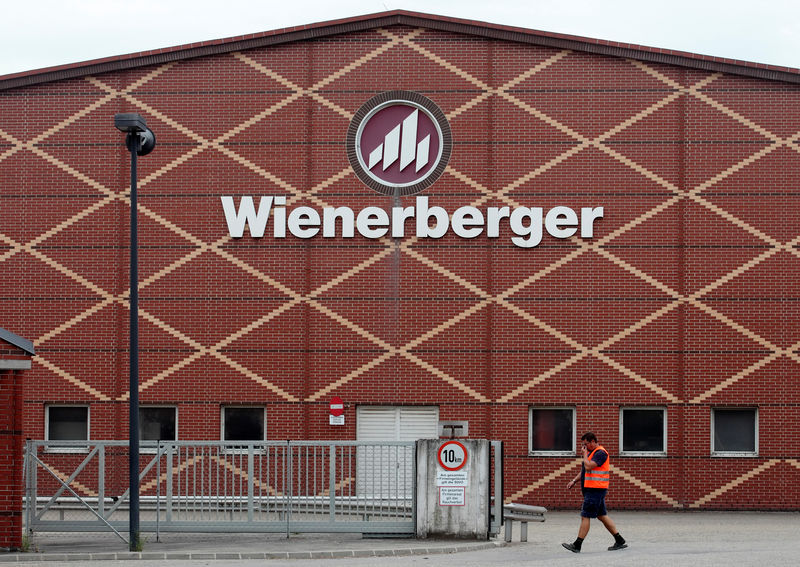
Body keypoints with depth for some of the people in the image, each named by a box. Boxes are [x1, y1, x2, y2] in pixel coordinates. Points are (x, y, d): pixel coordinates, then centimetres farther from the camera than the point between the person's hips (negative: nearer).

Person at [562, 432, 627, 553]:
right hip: (591, 490, 10)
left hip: (595, 490, -10)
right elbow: (584, 470, 26)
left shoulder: (601, 453, -14)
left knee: (585, 516, -8)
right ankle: (620, 541, 14)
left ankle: (577, 545, -7)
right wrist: (574, 481, 14)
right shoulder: (591, 453, 18)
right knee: (602, 516, 12)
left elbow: (588, 466, -25)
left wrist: (585, 454, -10)